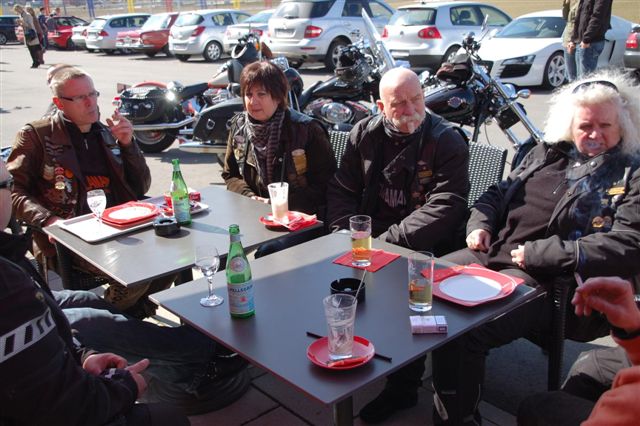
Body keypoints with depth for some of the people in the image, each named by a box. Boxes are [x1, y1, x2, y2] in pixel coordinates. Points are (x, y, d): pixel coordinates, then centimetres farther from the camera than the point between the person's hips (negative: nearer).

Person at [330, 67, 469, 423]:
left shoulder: (447, 141, -6)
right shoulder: (365, 134, 8)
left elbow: (445, 207, -16)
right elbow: (342, 190, 9)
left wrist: (388, 241, -22)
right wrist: (349, 235, -9)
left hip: (420, 246, -4)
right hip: (367, 235, 5)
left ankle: (402, 386, -8)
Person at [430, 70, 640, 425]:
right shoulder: (548, 153, 20)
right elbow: (498, 192, 29)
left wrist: (538, 253, -16)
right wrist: (480, 222, 6)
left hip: (549, 280, -7)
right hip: (490, 252, 7)